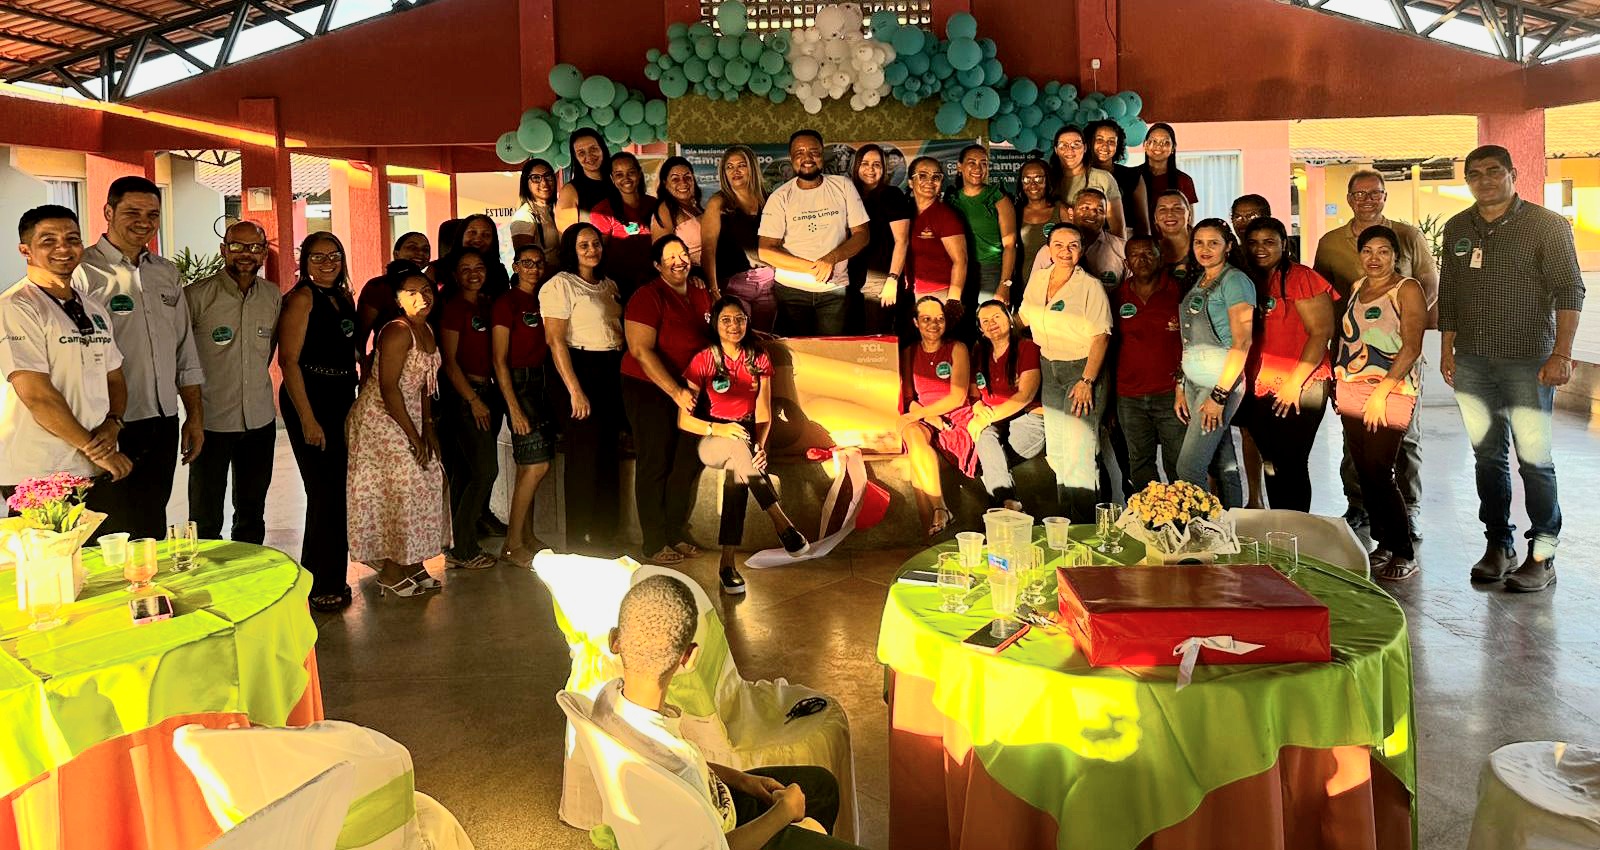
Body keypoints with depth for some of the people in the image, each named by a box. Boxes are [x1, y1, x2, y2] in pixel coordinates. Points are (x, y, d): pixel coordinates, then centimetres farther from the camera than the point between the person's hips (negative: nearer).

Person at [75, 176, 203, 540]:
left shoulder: (166, 272, 12)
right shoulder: (83, 271, -9)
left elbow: (185, 350, 16)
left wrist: (195, 416, 13)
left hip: (163, 425, 6)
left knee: (152, 527, 15)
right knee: (111, 534, 2)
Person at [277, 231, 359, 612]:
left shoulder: (344, 298, 13)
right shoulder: (302, 297, -9)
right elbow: (289, 360, -15)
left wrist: (353, 405, 12)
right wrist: (307, 419, -18)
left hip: (341, 402, 8)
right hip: (309, 401, -8)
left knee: (338, 493, 12)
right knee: (324, 494, -5)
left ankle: (331, 580, 24)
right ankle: (318, 586, 8)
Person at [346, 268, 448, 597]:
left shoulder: (427, 330, 7)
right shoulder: (398, 332, -20)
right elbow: (388, 388, -23)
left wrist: (427, 427, 5)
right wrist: (413, 436, -19)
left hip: (409, 417, 9)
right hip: (380, 419, -9)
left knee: (427, 481, 9)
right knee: (398, 487, -6)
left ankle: (413, 563, 19)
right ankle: (390, 571, 7)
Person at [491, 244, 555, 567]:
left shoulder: (542, 301, 12)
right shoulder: (506, 303, -8)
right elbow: (500, 360, -12)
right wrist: (514, 408, -17)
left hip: (540, 382, 7)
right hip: (517, 384, -7)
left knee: (528, 466, 11)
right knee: (538, 463, -11)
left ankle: (527, 537, 19)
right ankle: (512, 545, -3)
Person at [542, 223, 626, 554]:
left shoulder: (609, 285, 16)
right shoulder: (561, 285, -6)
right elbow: (556, 340, -13)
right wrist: (575, 390, -18)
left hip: (613, 372, 7)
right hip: (583, 369, -7)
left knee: (608, 455, 11)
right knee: (584, 456, -3)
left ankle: (603, 536, 22)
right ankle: (578, 542, 8)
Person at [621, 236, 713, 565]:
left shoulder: (702, 295, 7)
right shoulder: (648, 297, -15)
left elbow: (712, 337, 21)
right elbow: (641, 350, -22)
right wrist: (676, 392, -26)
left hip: (688, 391, 7)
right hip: (649, 390, -7)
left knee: (689, 462, 10)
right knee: (655, 465, 1)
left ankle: (677, 534, 27)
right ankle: (654, 545, 12)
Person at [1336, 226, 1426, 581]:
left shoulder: (1407, 289, -5)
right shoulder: (1357, 287, 15)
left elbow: (1411, 347, -12)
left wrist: (1381, 392, -18)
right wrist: (1340, 383, 12)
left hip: (1391, 392, -6)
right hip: (1352, 391, 6)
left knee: (1379, 474, -11)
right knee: (1364, 473, 7)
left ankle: (1404, 555, 1)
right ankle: (1384, 544, 19)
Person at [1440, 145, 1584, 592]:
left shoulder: (1547, 225, -3)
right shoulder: (1457, 229, 10)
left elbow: (1569, 292, -6)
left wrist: (1561, 354, -13)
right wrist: (1447, 349, 11)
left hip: (1528, 362, -4)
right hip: (1472, 363, 4)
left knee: (1534, 459, -3)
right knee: (1488, 457, 9)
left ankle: (1543, 555, 5)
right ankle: (1498, 544, 19)